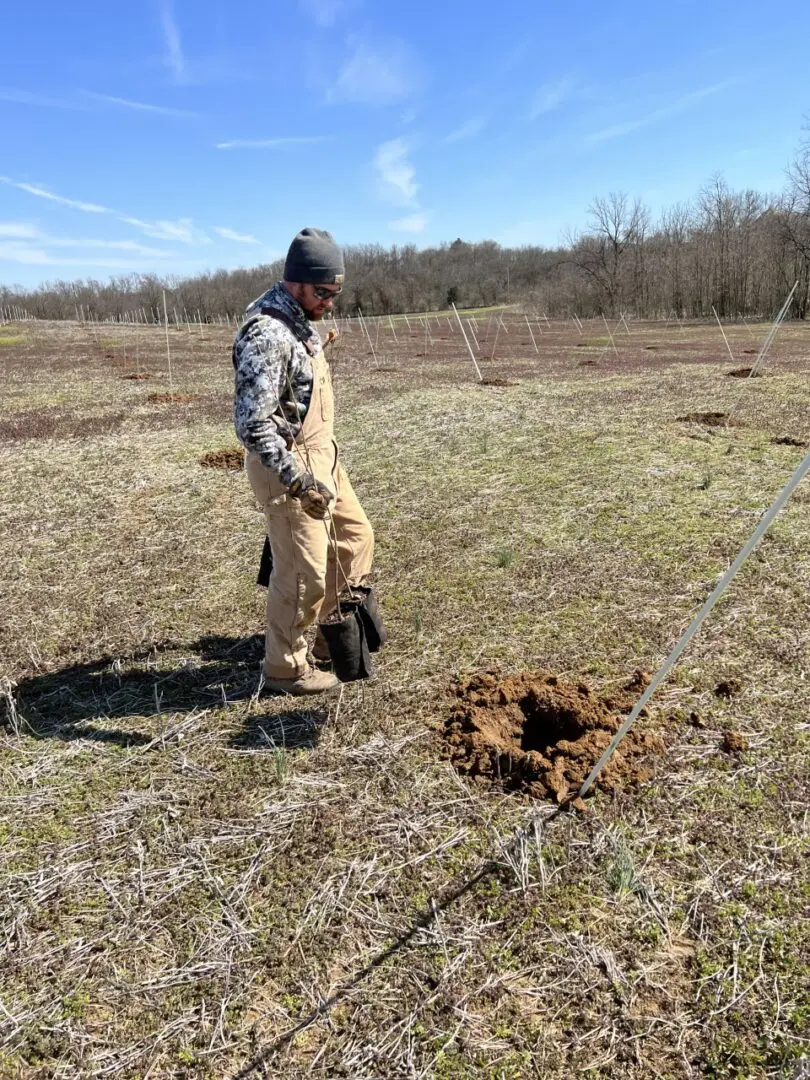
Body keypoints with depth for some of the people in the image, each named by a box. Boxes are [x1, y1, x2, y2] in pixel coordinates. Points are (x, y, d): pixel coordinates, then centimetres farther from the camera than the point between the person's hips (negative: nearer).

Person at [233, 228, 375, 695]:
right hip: (287, 466, -10)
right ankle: (285, 667, 19)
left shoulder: (300, 322, 8)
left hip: (320, 457, 10)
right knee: (303, 572, 0)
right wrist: (298, 480, -30)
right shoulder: (267, 334, -23)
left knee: (356, 536, 19)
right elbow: (252, 424, -28)